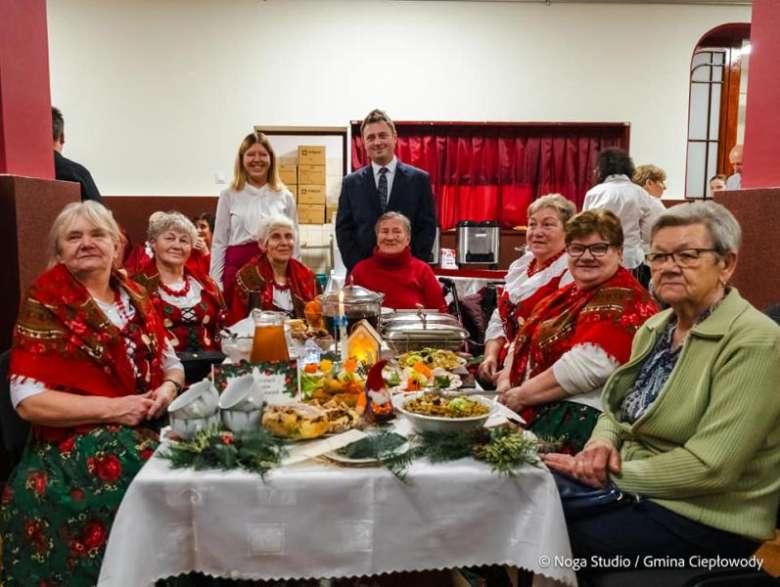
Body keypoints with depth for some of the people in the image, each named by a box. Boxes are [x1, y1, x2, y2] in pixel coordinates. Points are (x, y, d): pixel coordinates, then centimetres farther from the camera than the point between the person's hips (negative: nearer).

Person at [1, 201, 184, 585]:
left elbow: (171, 364, 18)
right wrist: (112, 408, -18)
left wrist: (168, 389, -6)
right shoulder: (45, 305, -3)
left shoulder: (134, 298, 13)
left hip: (149, 427, 5)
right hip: (76, 440, -5)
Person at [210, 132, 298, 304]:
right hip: (237, 268, 0)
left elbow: (293, 241, 9)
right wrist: (215, 283, 0)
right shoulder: (228, 195, 5)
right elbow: (219, 243, 6)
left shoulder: (285, 197, 7)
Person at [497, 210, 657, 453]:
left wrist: (522, 395, -13)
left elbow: (587, 366, -22)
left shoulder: (621, 301, -10)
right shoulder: (568, 294, 19)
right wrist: (506, 380, 3)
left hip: (578, 419, -8)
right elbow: (525, 340, 22)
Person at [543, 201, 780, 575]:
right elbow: (617, 408, 13)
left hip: (701, 515, -7)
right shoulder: (656, 327, 7)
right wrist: (602, 442, -9)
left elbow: (709, 467, -23)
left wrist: (610, 475, -17)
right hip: (628, 481, 7)